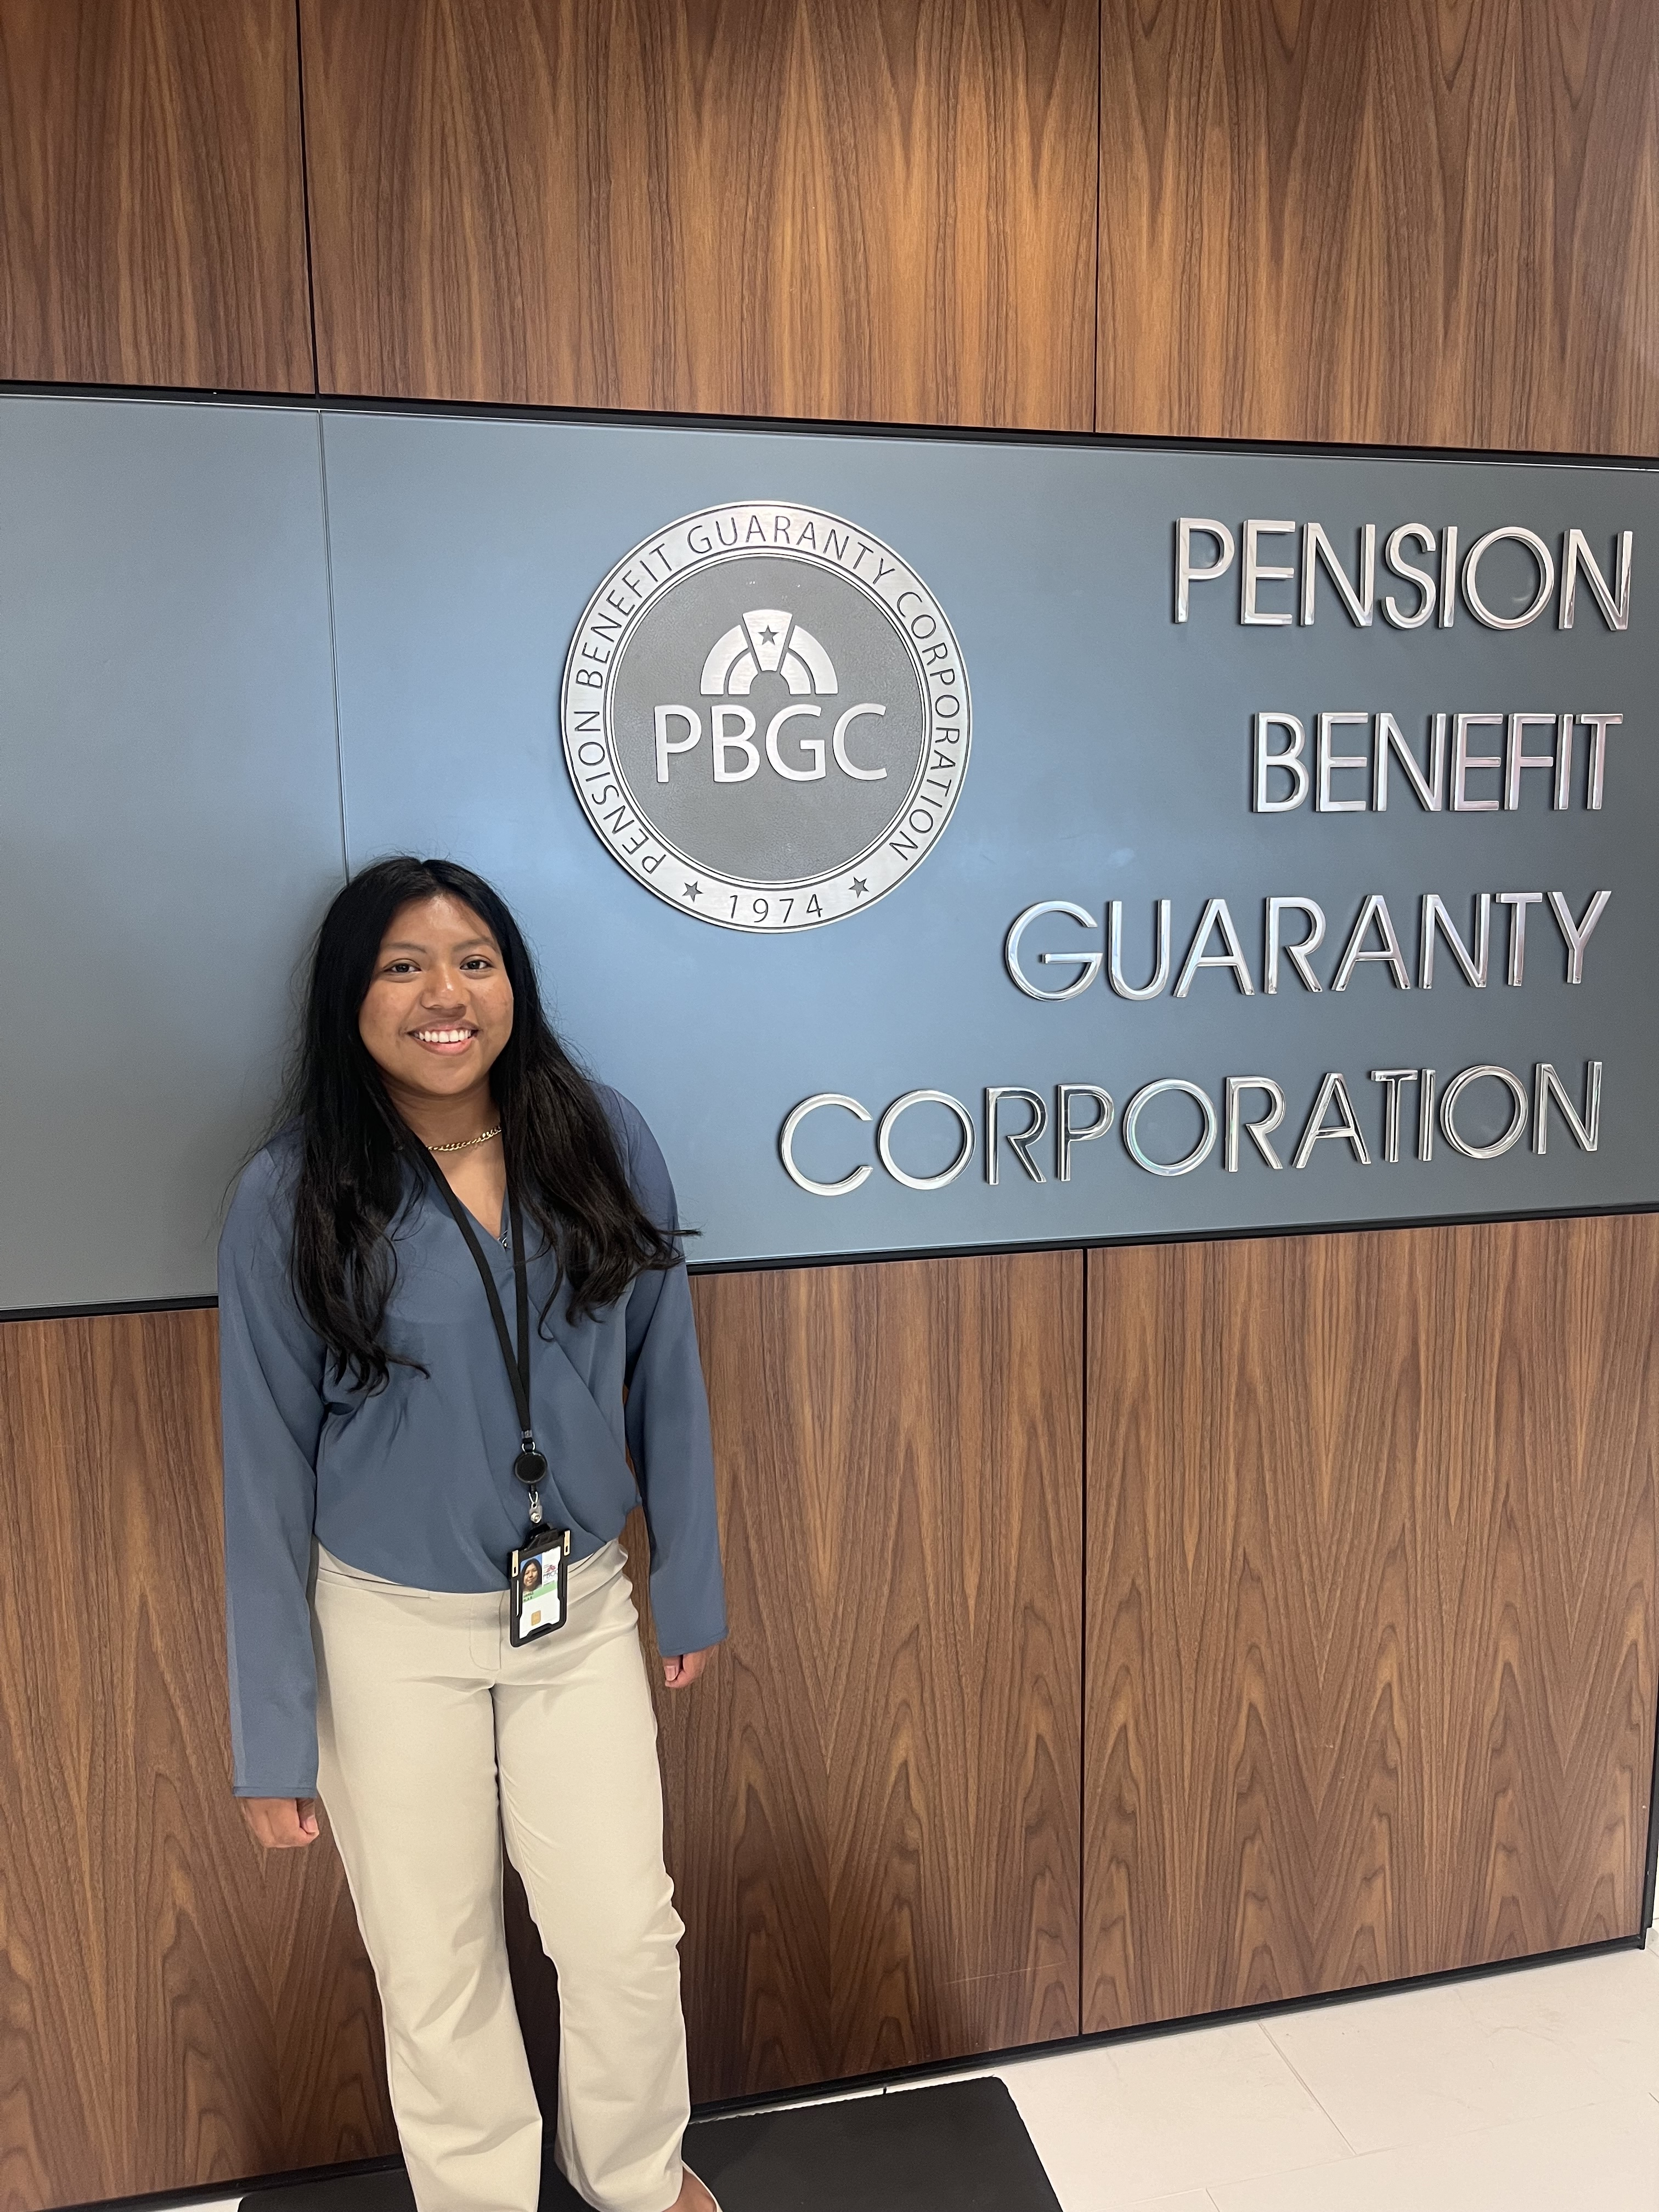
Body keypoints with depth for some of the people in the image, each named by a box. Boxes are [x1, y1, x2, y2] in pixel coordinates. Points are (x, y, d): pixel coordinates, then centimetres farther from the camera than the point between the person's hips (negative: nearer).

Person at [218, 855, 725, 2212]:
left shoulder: (606, 1145, -9)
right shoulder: (290, 1199, -14)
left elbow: (663, 1382, -1)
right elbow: (267, 1466, -8)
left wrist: (692, 1587, 6)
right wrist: (274, 1739, -4)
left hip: (584, 1613, 2)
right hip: (393, 1635, -1)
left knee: (625, 1936, 13)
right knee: (436, 1965, 15)